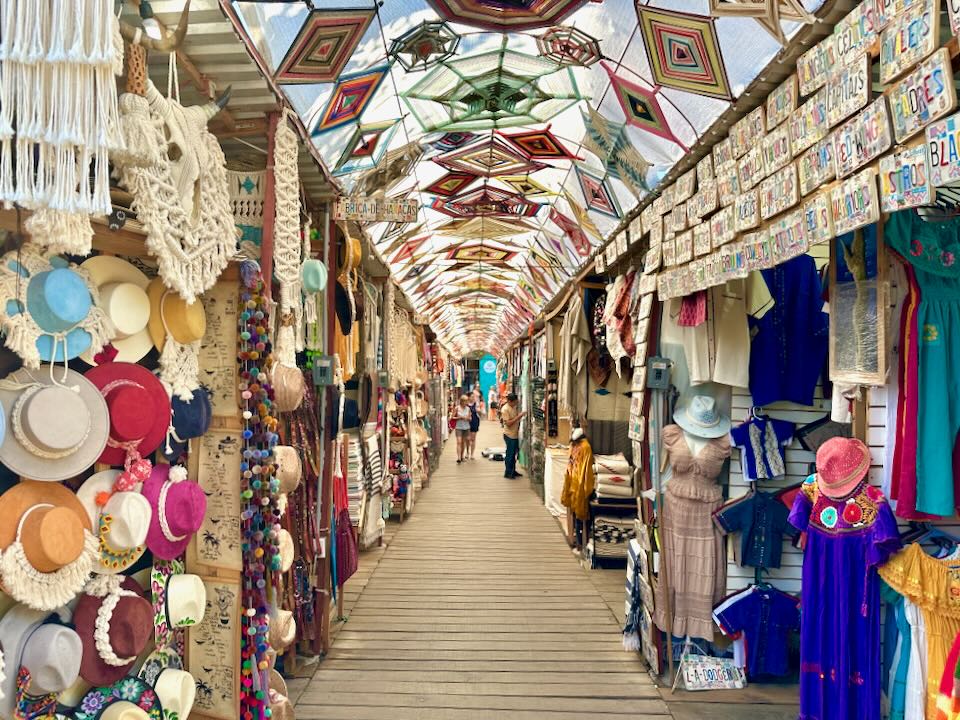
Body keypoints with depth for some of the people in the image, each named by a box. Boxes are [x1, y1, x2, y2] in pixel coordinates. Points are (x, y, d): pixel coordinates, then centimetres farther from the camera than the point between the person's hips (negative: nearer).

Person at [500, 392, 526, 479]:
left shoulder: (514, 407, 8)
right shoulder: (505, 409, -18)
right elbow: (508, 423, -22)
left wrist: (521, 416, 3)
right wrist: (518, 416, -24)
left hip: (515, 434, 8)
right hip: (509, 435, -8)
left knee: (514, 453, 15)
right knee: (510, 454, -1)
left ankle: (513, 471, 26)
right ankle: (507, 473, 9)